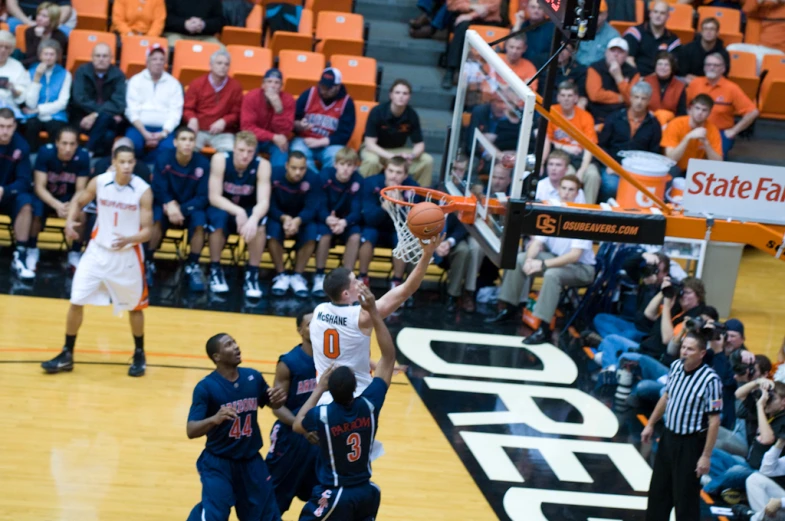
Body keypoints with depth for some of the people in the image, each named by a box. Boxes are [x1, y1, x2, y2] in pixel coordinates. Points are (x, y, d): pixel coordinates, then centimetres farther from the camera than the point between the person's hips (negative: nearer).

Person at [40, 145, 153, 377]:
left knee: (134, 307, 11)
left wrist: (128, 240, -34)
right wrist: (70, 221, -9)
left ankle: (139, 354, 32)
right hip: (98, 250, 2)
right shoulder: (99, 182, -9)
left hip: (128, 255, -2)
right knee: (76, 301, 0)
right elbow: (78, 200, 10)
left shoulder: (143, 191, -16)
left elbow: (146, 231, -15)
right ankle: (67, 355, 13)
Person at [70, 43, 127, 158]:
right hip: (83, 118, -1)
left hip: (110, 121, 1)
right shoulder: (82, 72, 1)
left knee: (104, 117, -36)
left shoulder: (118, 75, 1)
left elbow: (118, 103, -11)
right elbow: (80, 99, -11)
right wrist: (107, 110, -20)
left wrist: (96, 115, -26)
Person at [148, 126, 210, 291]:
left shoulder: (203, 163, -18)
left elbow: (203, 197, -14)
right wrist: (170, 205, -33)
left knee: (199, 221, -30)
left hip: (191, 207, 0)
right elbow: (159, 191, -13)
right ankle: (147, 262, -15)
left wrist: (181, 209, -28)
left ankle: (193, 266, -10)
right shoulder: (163, 158, -17)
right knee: (156, 218, -32)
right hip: (166, 204, 0)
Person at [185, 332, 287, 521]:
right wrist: (214, 419, -42)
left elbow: (271, 403, 15)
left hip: (251, 461, 5)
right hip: (218, 463, -5)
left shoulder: (253, 377, -3)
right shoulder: (206, 387, -17)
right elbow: (191, 431, -22)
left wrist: (278, 399, -10)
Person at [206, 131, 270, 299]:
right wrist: (238, 211, -41)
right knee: (219, 217, -35)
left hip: (249, 211, 1)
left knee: (259, 225, -32)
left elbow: (264, 201, -28)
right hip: (223, 208, -1)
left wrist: (253, 219, -50)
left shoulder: (262, 165, -19)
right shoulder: (220, 159, -20)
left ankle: (252, 273, -17)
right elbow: (214, 197, -24)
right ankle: (215, 269, -15)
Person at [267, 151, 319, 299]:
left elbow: (311, 208, -24)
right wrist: (284, 218, -40)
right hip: (279, 217, 0)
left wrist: (297, 221, -45)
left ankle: (298, 276, -15)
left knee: (311, 232, -30)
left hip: (302, 219, 0)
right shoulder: (275, 175, -20)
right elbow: (271, 206, -19)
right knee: (273, 230, -32)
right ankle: (281, 275, -17)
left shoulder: (313, 179, -20)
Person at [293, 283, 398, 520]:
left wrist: (319, 389, 3)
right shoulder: (369, 405, -15)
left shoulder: (323, 415, -21)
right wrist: (374, 314, -8)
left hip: (334, 496, -4)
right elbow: (389, 357, -5)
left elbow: (297, 425, 5)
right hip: (367, 492, 4)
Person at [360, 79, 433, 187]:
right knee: (372, 160, -38)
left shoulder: (412, 115, -13)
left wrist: (412, 156, -31)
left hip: (398, 151, 4)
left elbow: (419, 144, -6)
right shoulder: (377, 112, -22)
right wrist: (392, 157, -38)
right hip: (376, 150, -4)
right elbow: (370, 143, -24)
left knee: (427, 160, -16)